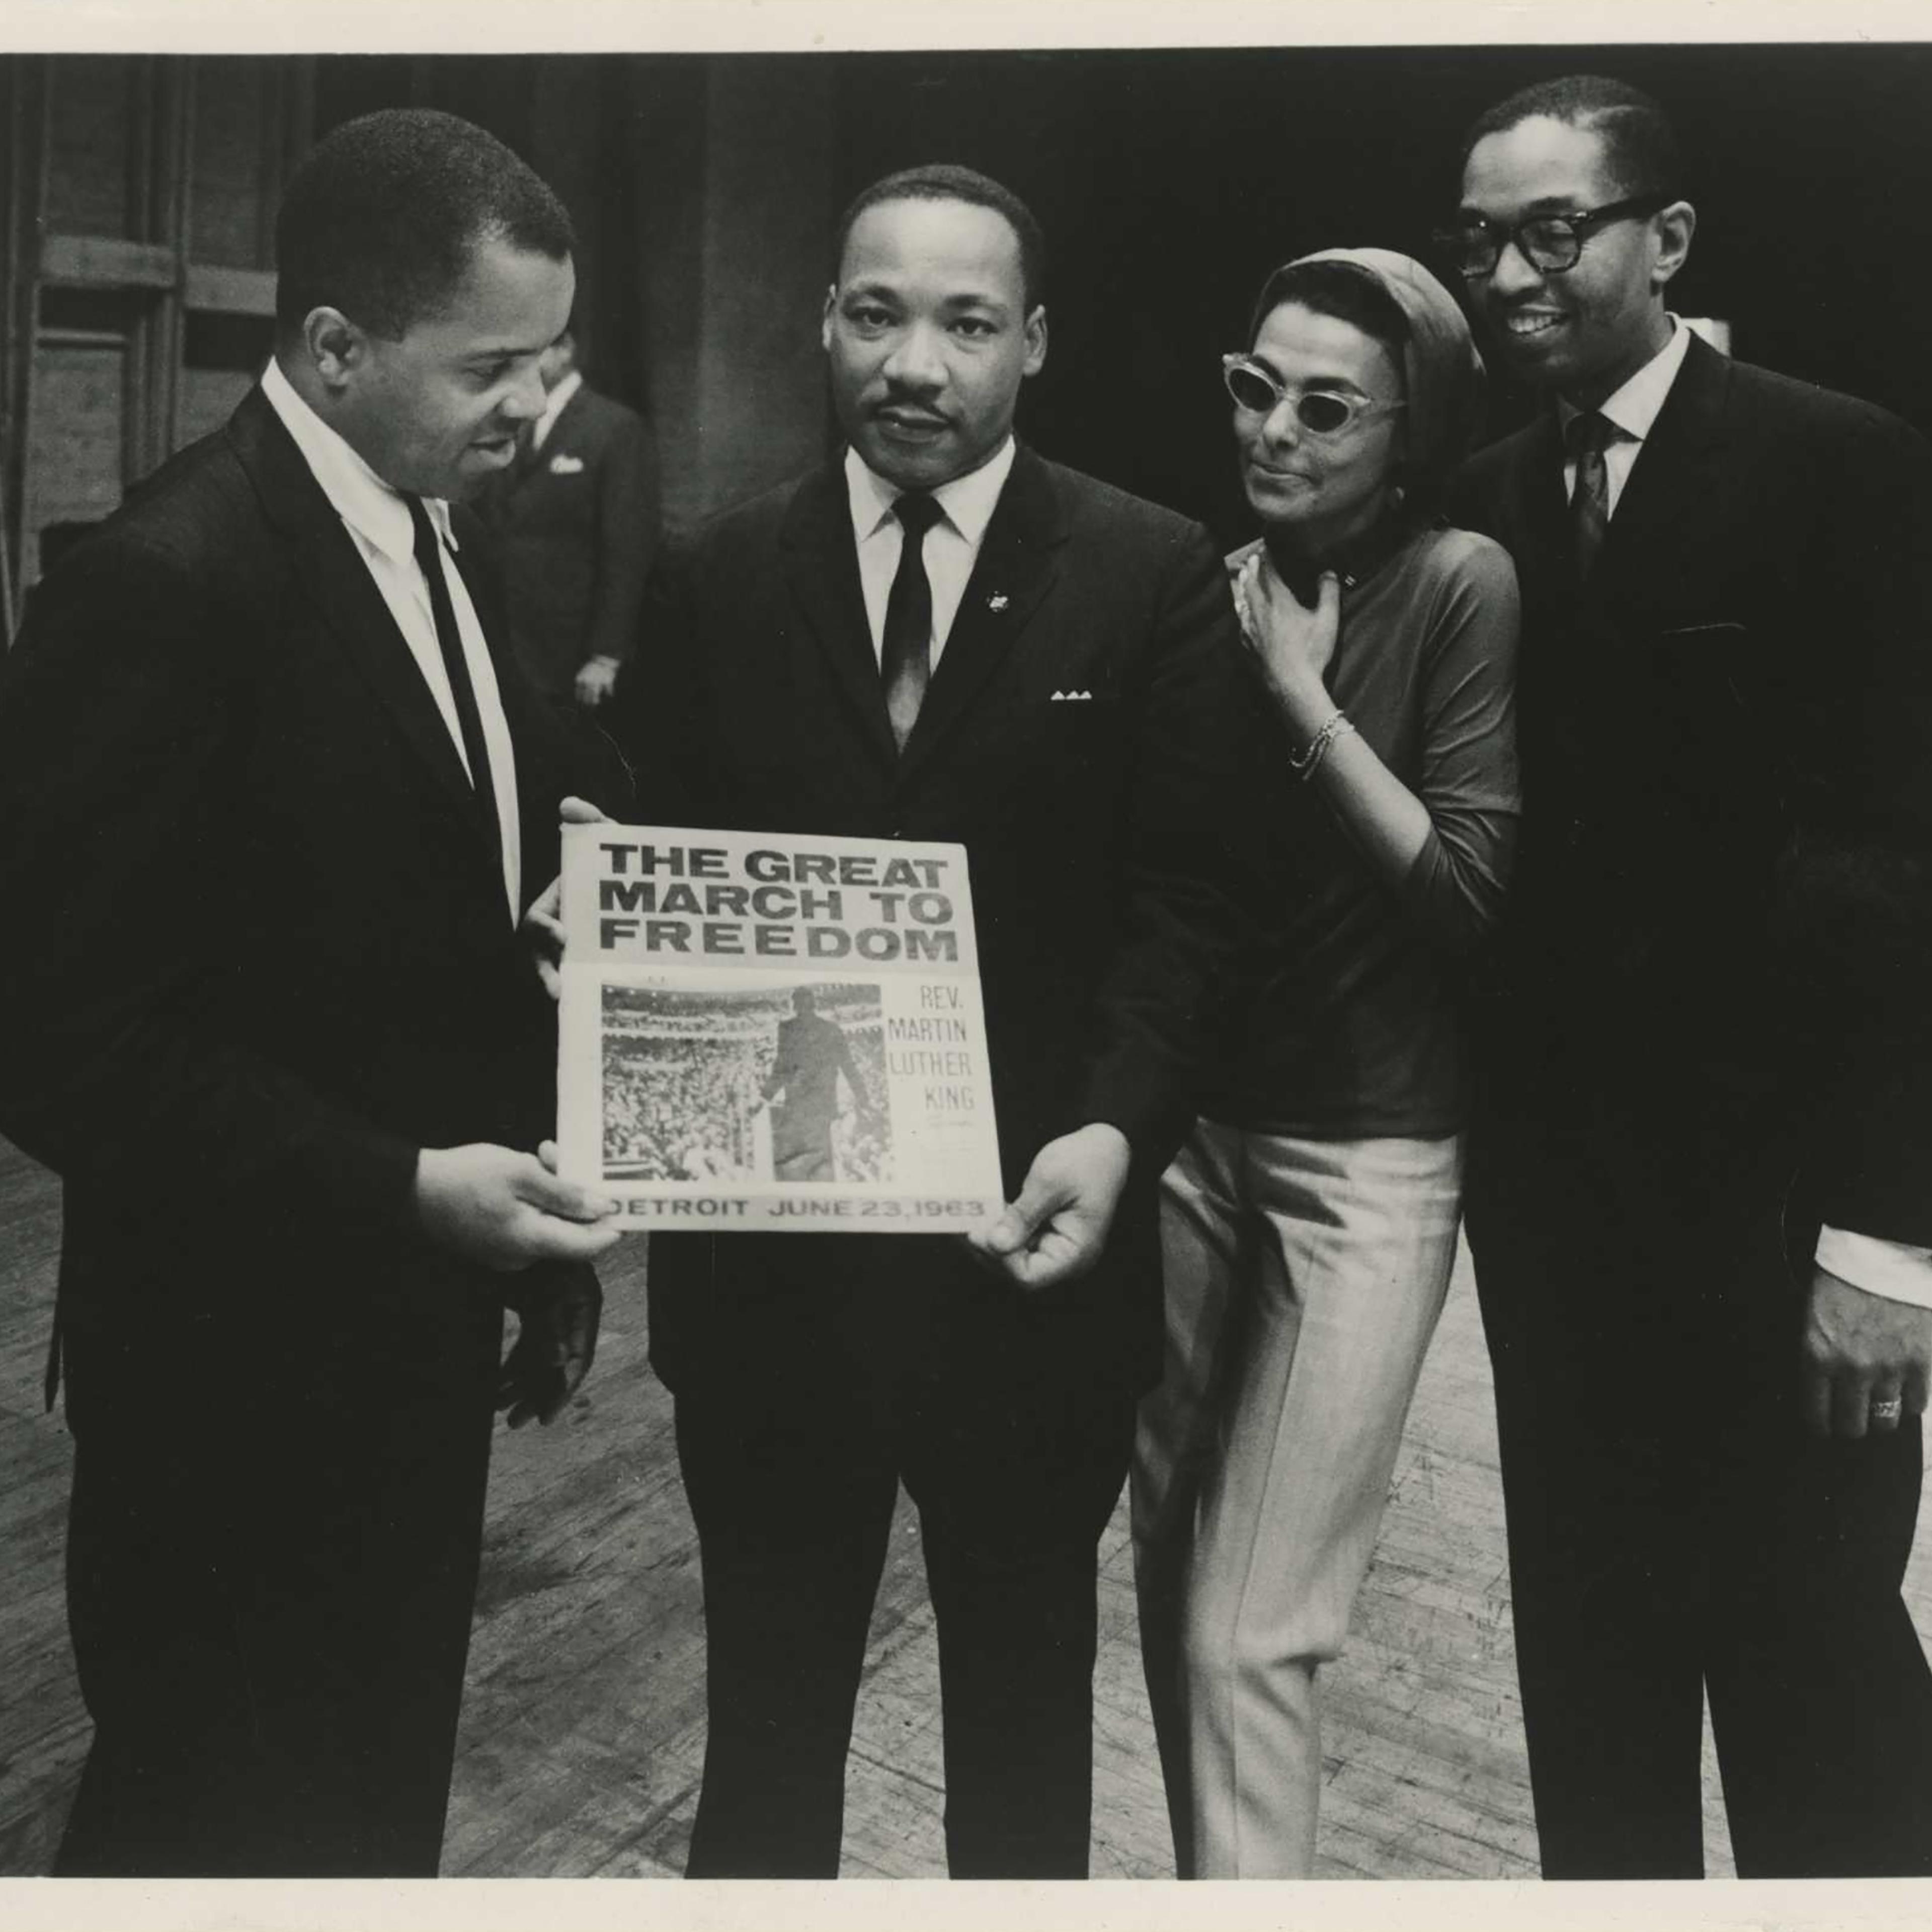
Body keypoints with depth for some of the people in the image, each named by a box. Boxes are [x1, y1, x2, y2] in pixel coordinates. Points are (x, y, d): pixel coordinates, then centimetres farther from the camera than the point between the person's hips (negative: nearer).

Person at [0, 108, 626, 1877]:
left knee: (385, 1798, 21)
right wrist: (402, 1190, -26)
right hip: (248, 1372, -7)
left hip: (415, 1334, 8)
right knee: (238, 1829, 12)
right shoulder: (169, 583, -20)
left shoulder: (443, 546, 7)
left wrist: (535, 1239, 9)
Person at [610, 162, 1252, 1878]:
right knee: (765, 1701, 19)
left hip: (1027, 1242, -1)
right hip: (764, 1241, 2)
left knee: (1025, 1698, 20)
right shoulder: (719, 582, 4)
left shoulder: (1152, 574, -2)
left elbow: (1185, 896, -5)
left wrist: (1118, 1127, -19)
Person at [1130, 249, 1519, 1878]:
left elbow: (1469, 893, -15)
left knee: (1249, 1633, -4)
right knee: (1171, 1569, 17)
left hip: (1366, 1156, -5)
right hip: (1193, 1121, 6)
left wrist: (1301, 691, -16)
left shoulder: (1462, 589, -10)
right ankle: (1213, 1866, 38)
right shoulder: (1213, 592, 4)